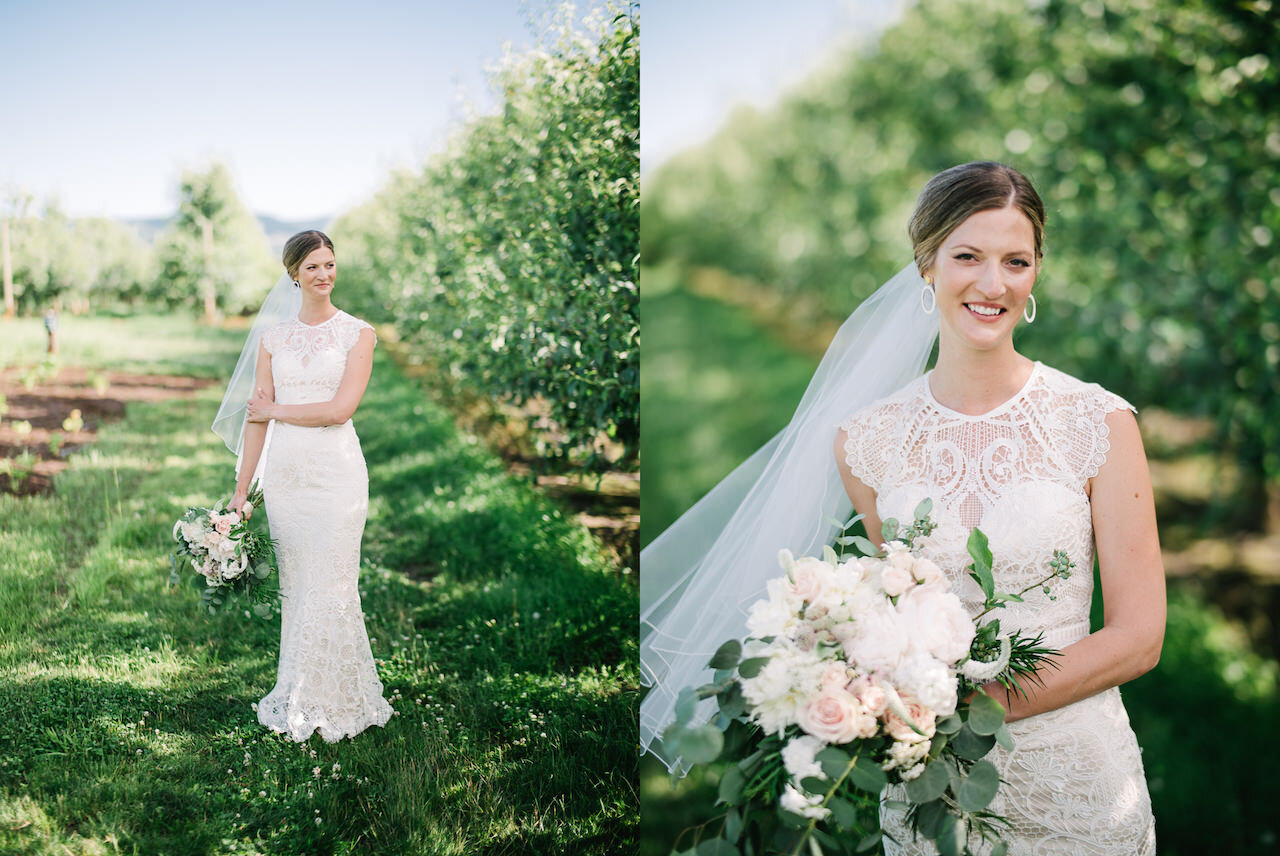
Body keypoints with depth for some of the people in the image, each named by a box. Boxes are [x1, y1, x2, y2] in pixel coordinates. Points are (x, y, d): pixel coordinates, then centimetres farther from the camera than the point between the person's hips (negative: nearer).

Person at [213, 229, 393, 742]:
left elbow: (340, 409, -11)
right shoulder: (273, 335, 9)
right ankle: (296, 700, 19)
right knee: (294, 585, 8)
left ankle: (333, 703, 11)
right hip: (284, 471, 3)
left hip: (336, 471, -3)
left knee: (331, 585, -2)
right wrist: (242, 490, 6)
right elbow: (257, 416, 8)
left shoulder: (357, 334, 0)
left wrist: (275, 410, -1)